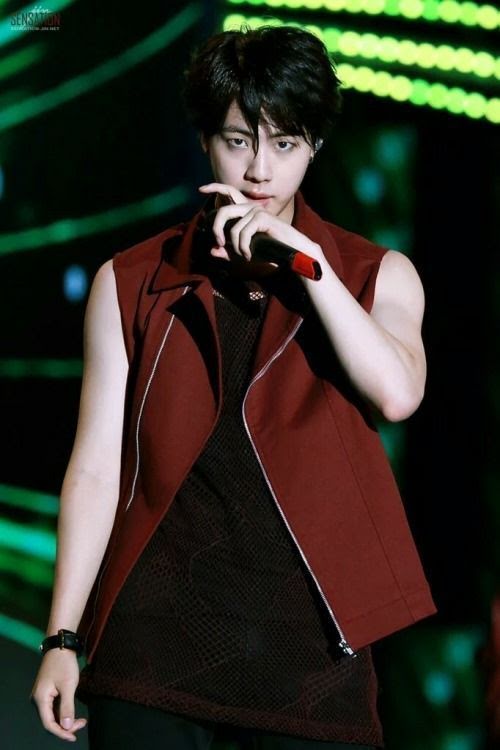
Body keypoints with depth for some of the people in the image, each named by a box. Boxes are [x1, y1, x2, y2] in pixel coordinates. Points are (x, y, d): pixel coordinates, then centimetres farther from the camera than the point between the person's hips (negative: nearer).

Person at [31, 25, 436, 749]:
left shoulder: (378, 276, 8)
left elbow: (396, 392, -13)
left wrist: (306, 260, -14)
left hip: (308, 638, 0)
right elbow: (96, 469, 4)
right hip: (158, 638, 0)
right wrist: (63, 640, -1)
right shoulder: (130, 284, 7)